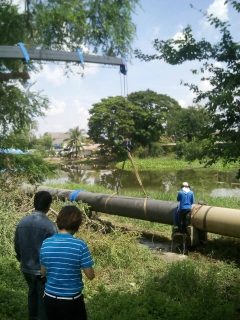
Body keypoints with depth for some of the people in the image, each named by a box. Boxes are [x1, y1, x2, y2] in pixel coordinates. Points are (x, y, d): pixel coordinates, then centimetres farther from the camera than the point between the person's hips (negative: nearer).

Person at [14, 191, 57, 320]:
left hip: (26, 268, 6)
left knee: (32, 292, 27)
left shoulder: (22, 222, -8)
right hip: (43, 270, -6)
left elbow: (17, 246, 4)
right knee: (43, 298, 13)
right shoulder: (49, 226, -24)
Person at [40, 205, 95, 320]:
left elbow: (44, 273, 3)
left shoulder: (46, 244, -8)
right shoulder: (80, 245, -19)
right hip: (72, 300, -3)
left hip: (50, 298, 3)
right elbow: (90, 275, -13)